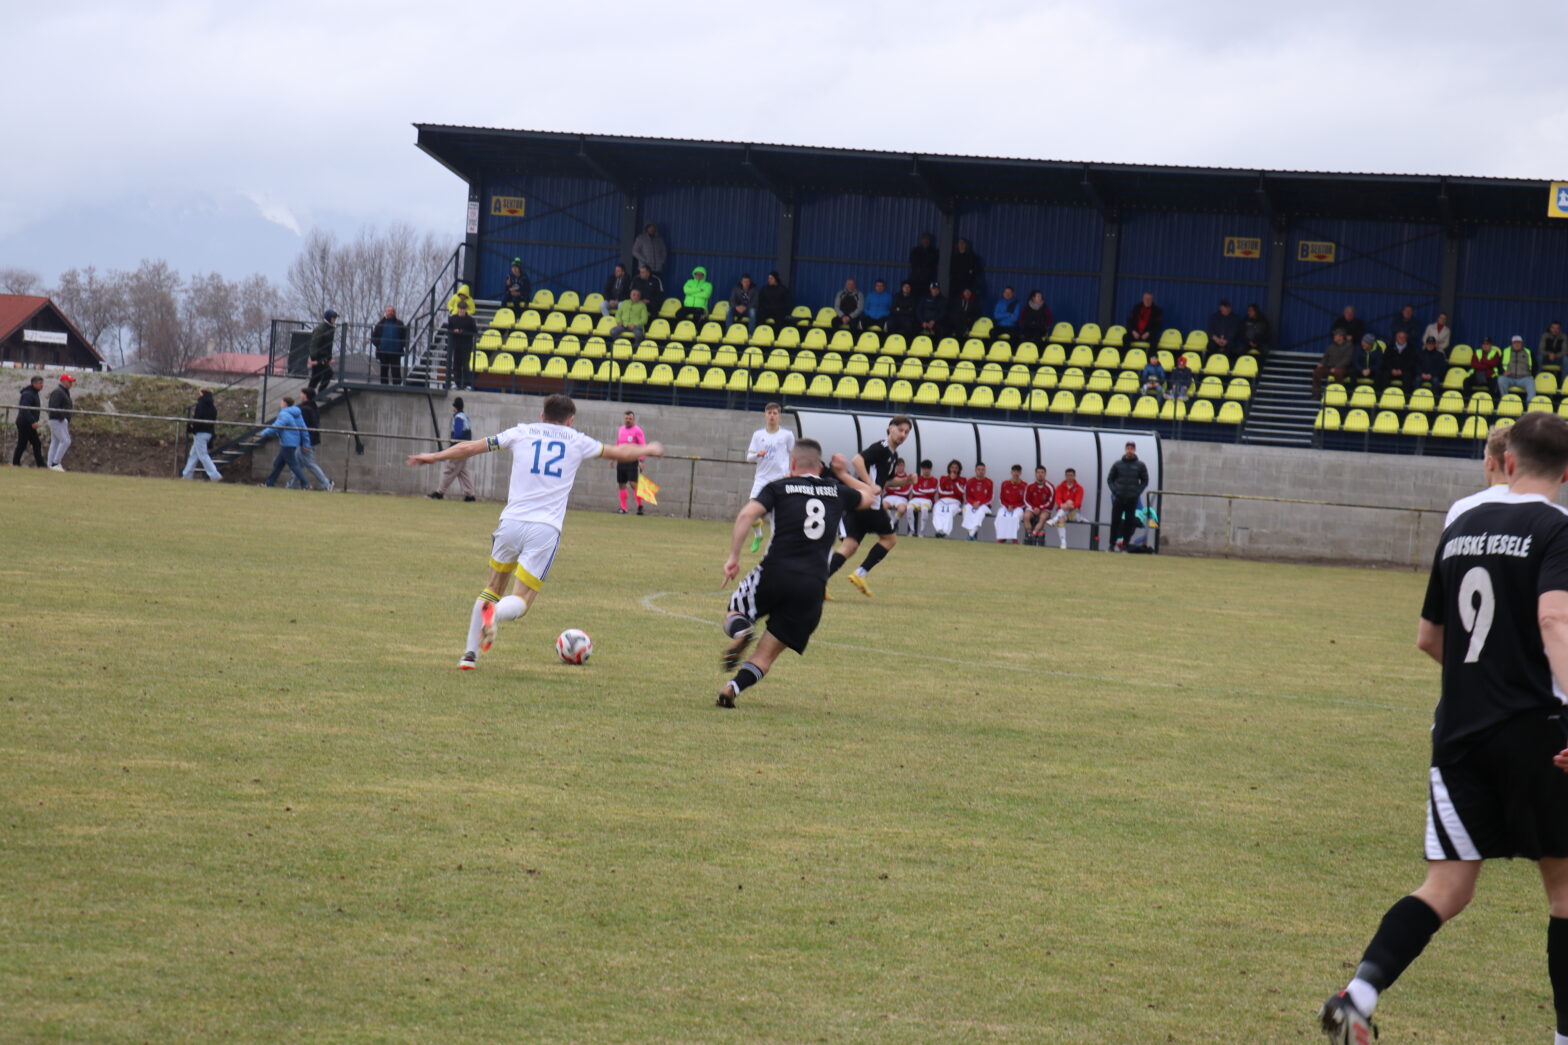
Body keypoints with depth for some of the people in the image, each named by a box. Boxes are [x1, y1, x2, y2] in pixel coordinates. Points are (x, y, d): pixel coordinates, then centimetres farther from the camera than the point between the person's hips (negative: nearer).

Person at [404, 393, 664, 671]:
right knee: (521, 601, 2)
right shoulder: (577, 441, 11)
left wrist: (435, 457, 24)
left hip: (511, 523, 2)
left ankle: (470, 654, 12)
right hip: (545, 530, -2)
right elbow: (621, 453, 23)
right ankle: (495, 613, -32)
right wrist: (648, 449, 43)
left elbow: (471, 447, 11)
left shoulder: (522, 433, 11)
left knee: (492, 589, 19)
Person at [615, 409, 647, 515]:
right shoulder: (620, 430, 14)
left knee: (633, 483, -14)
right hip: (621, 461, 6)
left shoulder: (637, 430, -4)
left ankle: (640, 506, -6)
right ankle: (623, 508, 10)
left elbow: (643, 446, -7)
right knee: (621, 484, 5)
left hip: (632, 461, -6)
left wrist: (641, 460, -15)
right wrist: (613, 458, 21)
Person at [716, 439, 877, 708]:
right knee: (766, 654, 9)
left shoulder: (779, 488, 7)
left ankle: (740, 631, -14)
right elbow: (870, 495, 36)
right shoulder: (837, 491, 15)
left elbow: (747, 515, -9)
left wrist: (733, 557, -7)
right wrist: (844, 475, 46)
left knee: (734, 614, 23)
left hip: (775, 573, -2)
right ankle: (731, 689, -17)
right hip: (813, 586, 2)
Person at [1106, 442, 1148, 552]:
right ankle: (1112, 545, 4)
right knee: (1115, 521, -1)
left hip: (1132, 499, 0)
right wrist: (1114, 491, -3)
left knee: (1129, 523, 0)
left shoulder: (1140, 465, 5)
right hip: (1119, 498, 0)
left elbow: (1145, 481, 9)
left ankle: (1125, 545, 6)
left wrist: (1137, 492, -4)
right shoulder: (1118, 464, 6)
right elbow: (1110, 479, 11)